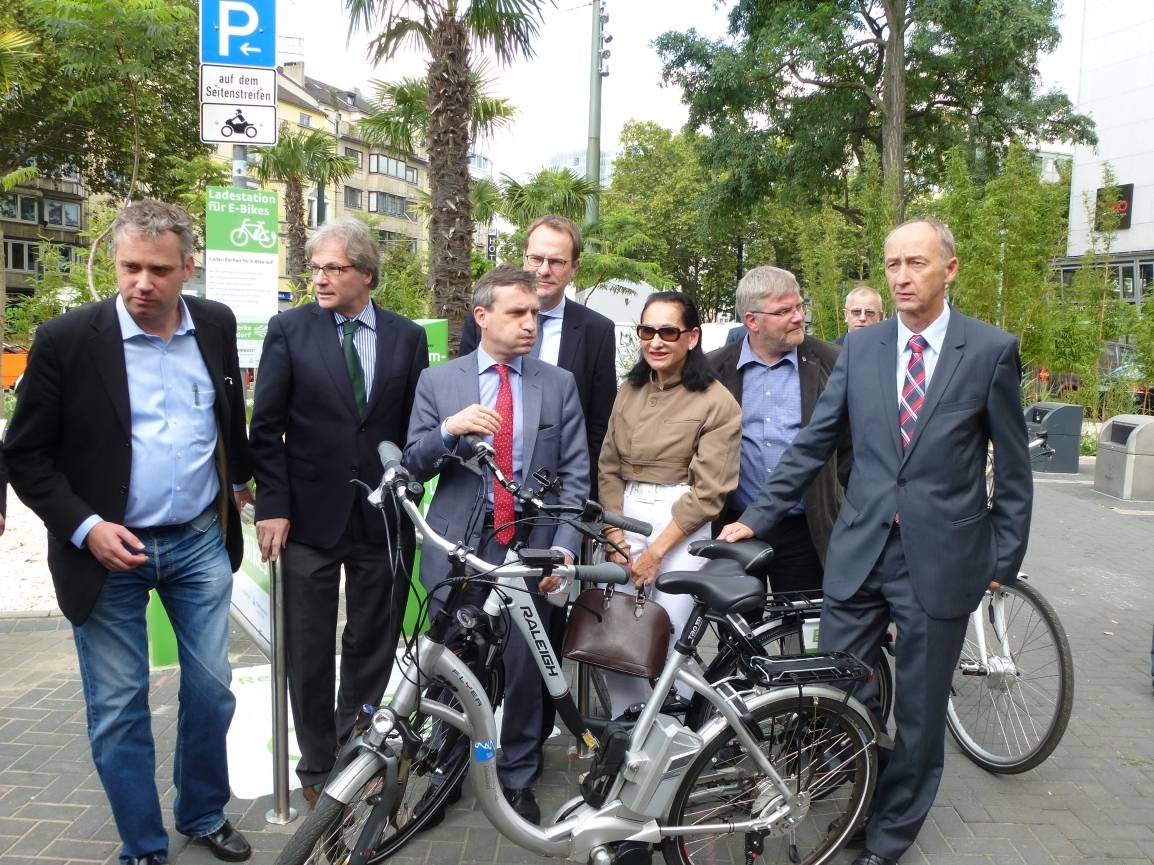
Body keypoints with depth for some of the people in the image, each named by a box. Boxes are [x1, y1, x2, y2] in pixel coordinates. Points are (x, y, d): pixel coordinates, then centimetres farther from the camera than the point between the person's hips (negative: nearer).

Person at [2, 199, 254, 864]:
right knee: (119, 711, 8)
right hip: (108, 551, -3)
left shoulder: (217, 325, 0)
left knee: (211, 690, 12)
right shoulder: (67, 339, -11)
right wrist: (84, 527, -15)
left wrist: (239, 479, 26)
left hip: (201, 542, 3)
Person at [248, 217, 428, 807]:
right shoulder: (289, 330, -1)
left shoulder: (407, 337, 3)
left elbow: (415, 427, 6)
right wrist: (272, 507, -8)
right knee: (310, 651, 9)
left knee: (373, 644, 14)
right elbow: (267, 427, -3)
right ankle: (317, 768, 27)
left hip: (383, 517, 2)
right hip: (310, 515, -1)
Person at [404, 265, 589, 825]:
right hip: (458, 548, 0)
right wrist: (450, 429, -18)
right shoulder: (437, 382, 4)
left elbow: (575, 474, 2)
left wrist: (565, 547, -10)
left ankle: (517, 777, 30)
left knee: (523, 668, 7)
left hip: (531, 549, 0)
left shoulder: (559, 384, 4)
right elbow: (412, 466, 1)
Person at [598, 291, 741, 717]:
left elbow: (707, 491, -10)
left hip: (682, 525, -5)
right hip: (626, 518, 5)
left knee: (668, 639, -4)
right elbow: (608, 469, 10)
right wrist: (616, 540, -1)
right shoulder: (630, 390, 10)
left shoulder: (717, 402, -7)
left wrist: (655, 552, -10)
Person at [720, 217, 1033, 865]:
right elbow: (812, 445, 6)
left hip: (941, 561, -2)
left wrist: (1004, 564, 1)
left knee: (920, 713, 12)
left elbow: (1013, 470, 1)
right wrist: (757, 518, 3)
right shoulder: (860, 348, 4)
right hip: (859, 552, 2)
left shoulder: (992, 351, -4)